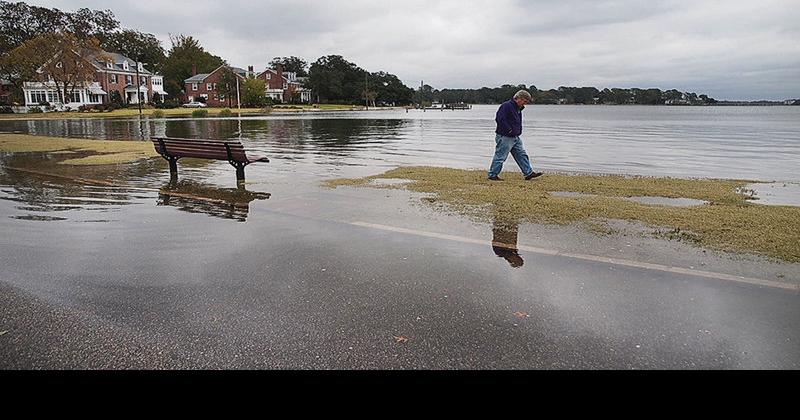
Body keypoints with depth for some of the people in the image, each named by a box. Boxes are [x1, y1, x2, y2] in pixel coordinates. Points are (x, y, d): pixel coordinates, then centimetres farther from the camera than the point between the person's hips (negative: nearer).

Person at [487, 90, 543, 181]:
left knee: (522, 155, 9)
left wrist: (518, 131, 11)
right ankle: (492, 175, 6)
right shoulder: (506, 106, -15)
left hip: (515, 137, 10)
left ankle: (528, 173, 13)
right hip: (505, 137, -10)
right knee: (500, 156, -3)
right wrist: (509, 130, -19)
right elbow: (499, 119, -23)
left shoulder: (518, 108, 16)